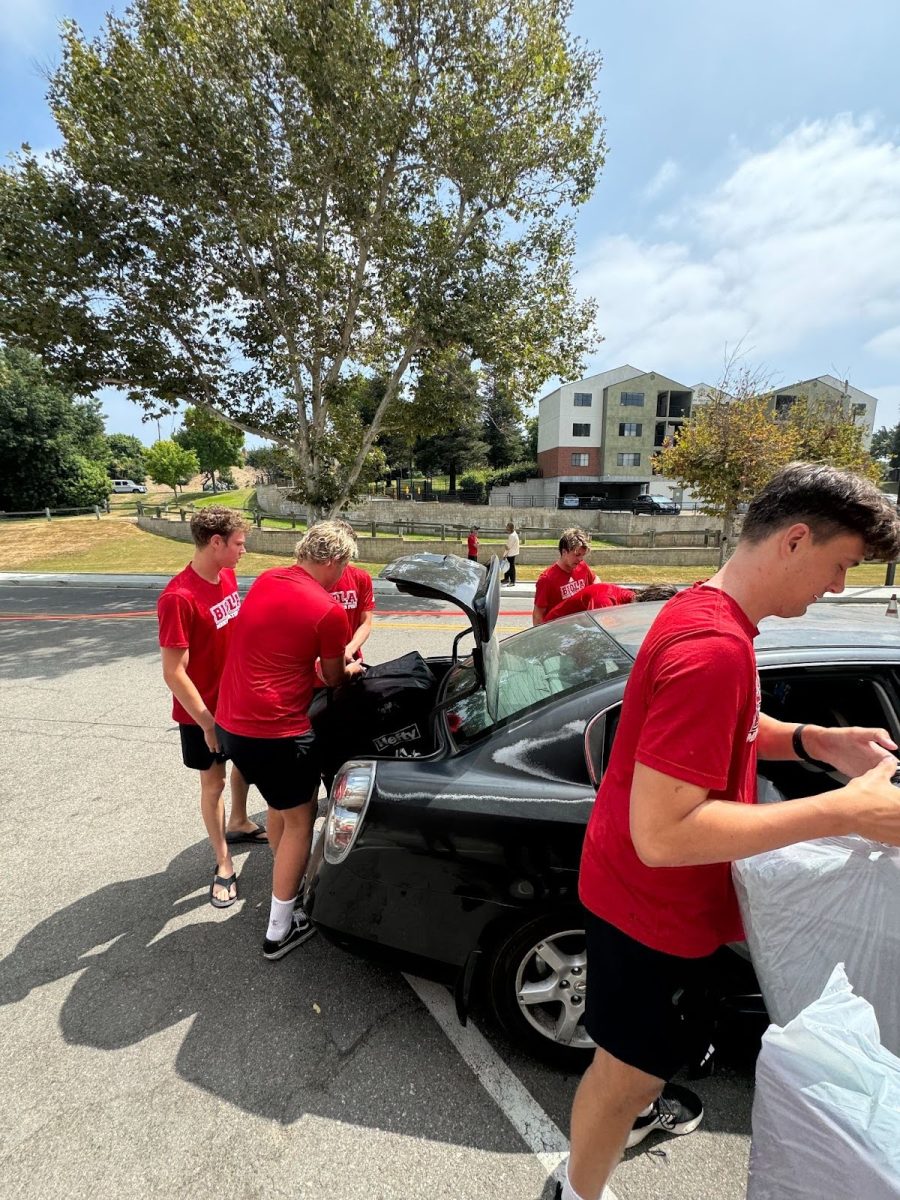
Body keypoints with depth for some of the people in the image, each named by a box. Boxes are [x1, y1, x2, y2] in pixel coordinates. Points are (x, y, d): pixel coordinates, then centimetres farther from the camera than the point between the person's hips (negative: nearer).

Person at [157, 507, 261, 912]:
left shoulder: (227, 576, -4)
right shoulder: (178, 597, -28)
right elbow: (174, 673, -24)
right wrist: (207, 722, -20)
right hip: (203, 711, -7)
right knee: (213, 782, 11)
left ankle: (238, 824, 50)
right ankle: (223, 864, 30)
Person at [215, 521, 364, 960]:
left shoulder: (265, 579, 4)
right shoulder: (329, 610, -16)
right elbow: (333, 678, 0)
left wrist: (336, 660, 25)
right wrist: (351, 668, 23)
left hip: (230, 723, 8)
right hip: (276, 732, -8)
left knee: (280, 804, 28)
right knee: (300, 820, 13)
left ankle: (289, 882, 48)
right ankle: (279, 930, 25)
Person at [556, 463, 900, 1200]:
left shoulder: (705, 611, 0)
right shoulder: (714, 648, -34)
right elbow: (661, 834, -35)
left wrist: (817, 742, -1)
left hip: (653, 894, 10)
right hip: (653, 906, -10)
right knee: (628, 1065, 16)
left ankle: (637, 1106, 64)